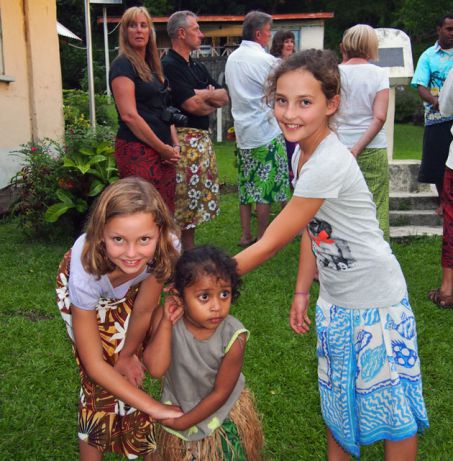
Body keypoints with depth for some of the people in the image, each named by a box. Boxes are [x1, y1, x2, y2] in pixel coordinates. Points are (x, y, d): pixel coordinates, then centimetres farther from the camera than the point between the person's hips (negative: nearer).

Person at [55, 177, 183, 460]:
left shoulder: (166, 248, -40)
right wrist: (154, 408, -32)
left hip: (133, 288, 2)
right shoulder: (86, 270, -42)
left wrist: (127, 354, -5)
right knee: (99, 383, -7)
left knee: (131, 374, 0)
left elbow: (143, 311, -20)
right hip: (86, 293, -2)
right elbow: (94, 363, -32)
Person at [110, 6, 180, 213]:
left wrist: (174, 145, 6)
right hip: (137, 151, -8)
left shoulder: (153, 67, 19)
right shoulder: (123, 65, -5)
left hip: (163, 151, 8)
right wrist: (162, 147, -12)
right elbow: (129, 115, -15)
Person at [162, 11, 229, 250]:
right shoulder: (168, 66, -10)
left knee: (197, 200, 13)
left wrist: (205, 94, -7)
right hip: (183, 139, -9)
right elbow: (191, 105, -18)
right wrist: (212, 103, 2)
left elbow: (225, 97, 13)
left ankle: (191, 252, 22)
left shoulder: (198, 67, 17)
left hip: (203, 138, 9)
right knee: (183, 202, -5)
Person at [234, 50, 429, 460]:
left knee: (391, 402, 10)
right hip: (335, 300, 8)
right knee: (337, 397, 22)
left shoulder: (328, 164, -29)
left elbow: (270, 243, -26)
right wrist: (302, 292, 10)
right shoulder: (302, 153, -1)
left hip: (376, 302, -8)